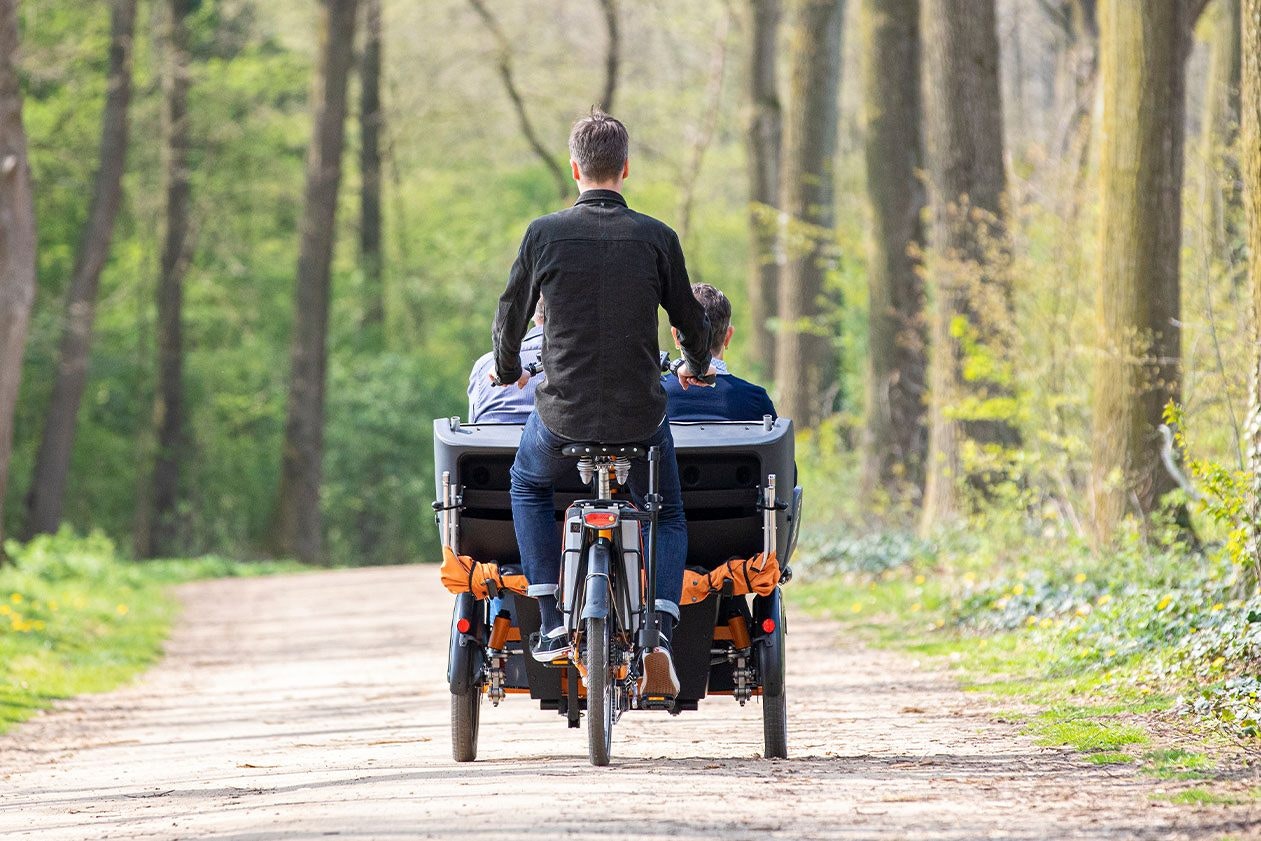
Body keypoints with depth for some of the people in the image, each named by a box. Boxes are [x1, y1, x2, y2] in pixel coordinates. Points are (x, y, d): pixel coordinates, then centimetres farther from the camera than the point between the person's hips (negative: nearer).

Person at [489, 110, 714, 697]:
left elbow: (511, 314, 6)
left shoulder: (545, 234, -4)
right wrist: (697, 367, 31)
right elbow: (690, 320, 8)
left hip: (563, 414, 0)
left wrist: (507, 371, 28)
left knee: (528, 486, 30)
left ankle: (553, 626, 18)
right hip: (641, 416, 0)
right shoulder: (655, 238, -3)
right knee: (668, 519, 23)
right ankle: (658, 632, -1)